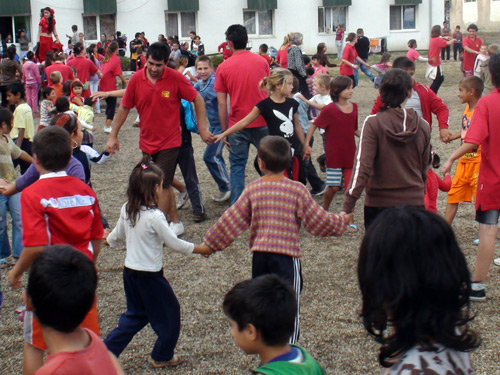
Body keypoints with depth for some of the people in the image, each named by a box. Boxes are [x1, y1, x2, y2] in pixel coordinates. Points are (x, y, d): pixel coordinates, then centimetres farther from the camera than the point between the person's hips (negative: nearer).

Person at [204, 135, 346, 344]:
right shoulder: (297, 190, -7)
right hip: (287, 254, -3)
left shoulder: (252, 190, 0)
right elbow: (318, 221, -1)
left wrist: (210, 243, 14)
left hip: (259, 254, 4)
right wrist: (340, 222, 17)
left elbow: (231, 222, 2)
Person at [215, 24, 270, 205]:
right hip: (263, 122, 1)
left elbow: (222, 104, -5)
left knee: (237, 166, 7)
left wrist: (224, 130, 3)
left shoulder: (223, 68, -4)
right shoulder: (261, 61, 2)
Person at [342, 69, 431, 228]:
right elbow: (424, 168, 12)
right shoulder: (423, 126, 2)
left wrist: (348, 205, -14)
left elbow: (362, 166, -15)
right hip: (414, 201, 2)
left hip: (379, 202, -2)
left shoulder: (373, 123, -10)